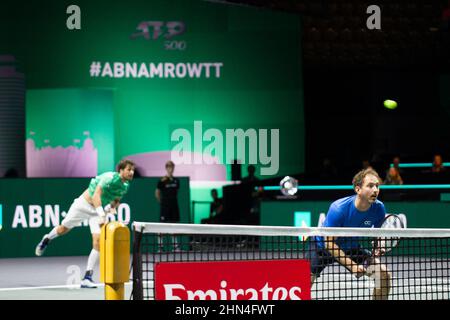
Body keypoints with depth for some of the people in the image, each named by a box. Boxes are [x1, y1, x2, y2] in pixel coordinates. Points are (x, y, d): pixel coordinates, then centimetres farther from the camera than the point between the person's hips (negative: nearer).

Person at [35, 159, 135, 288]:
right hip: (84, 204, -4)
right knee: (64, 229, 15)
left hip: (99, 210, 4)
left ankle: (87, 277, -12)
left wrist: (112, 207, -8)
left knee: (98, 240, -16)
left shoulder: (126, 186, -5)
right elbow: (96, 195, -37)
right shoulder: (110, 178, -28)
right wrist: (102, 215, -48)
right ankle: (47, 239, 52)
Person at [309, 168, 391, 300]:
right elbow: (330, 243, -27)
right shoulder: (338, 209, -33)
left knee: (384, 274, -12)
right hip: (322, 246, -4)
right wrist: (352, 265, -35)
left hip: (352, 247, 4)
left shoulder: (378, 208, -20)